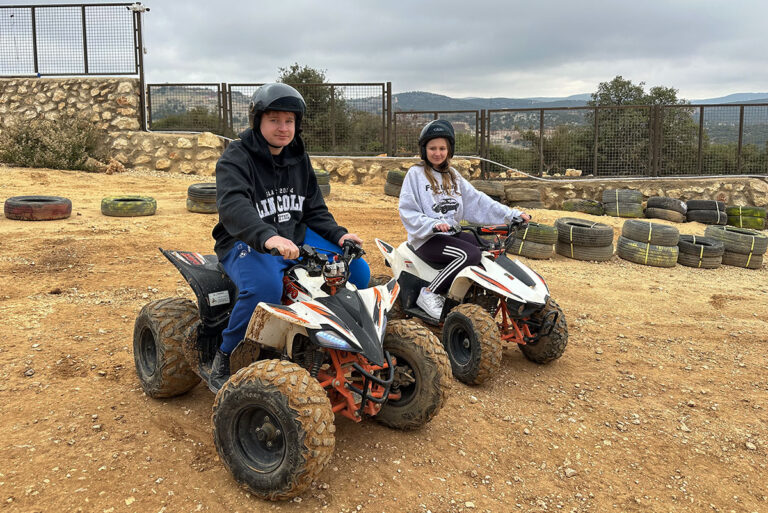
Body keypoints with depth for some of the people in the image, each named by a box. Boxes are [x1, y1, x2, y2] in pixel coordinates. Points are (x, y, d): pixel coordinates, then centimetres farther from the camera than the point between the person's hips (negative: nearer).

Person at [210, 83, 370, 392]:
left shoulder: (299, 160, 12)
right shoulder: (236, 158, -10)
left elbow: (314, 210, 18)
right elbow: (232, 205, -30)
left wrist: (339, 234, -3)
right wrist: (267, 237, -49)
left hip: (296, 238, 6)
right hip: (247, 242, -6)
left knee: (357, 271, -10)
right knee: (265, 286, -39)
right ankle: (224, 358, -14)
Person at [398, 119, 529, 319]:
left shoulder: (453, 175, 17)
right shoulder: (416, 173, -3)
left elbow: (476, 200, 11)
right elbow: (407, 211, -10)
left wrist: (512, 214, 2)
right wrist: (433, 224, -27)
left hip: (452, 233, 7)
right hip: (426, 239, -7)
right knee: (471, 254, -30)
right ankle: (429, 294, -19)